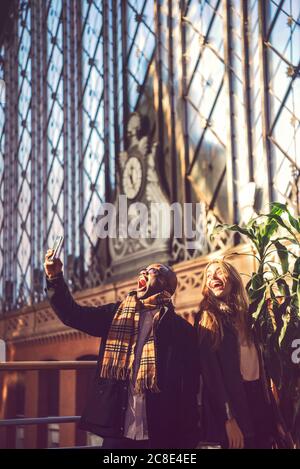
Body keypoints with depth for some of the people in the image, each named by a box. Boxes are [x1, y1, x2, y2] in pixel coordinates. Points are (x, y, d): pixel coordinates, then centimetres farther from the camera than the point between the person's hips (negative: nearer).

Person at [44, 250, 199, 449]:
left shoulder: (180, 328, 0)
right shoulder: (117, 314, 13)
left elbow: (188, 390, -4)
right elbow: (73, 314, 5)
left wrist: (187, 441, -8)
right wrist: (55, 278, -10)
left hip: (161, 434, -3)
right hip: (118, 429, 3)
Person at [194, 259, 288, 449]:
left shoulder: (247, 317, 15)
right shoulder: (207, 319, -1)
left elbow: (261, 368, 15)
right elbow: (211, 374, -11)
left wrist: (276, 417, 9)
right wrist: (228, 419, -20)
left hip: (259, 402, 5)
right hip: (231, 404, -5)